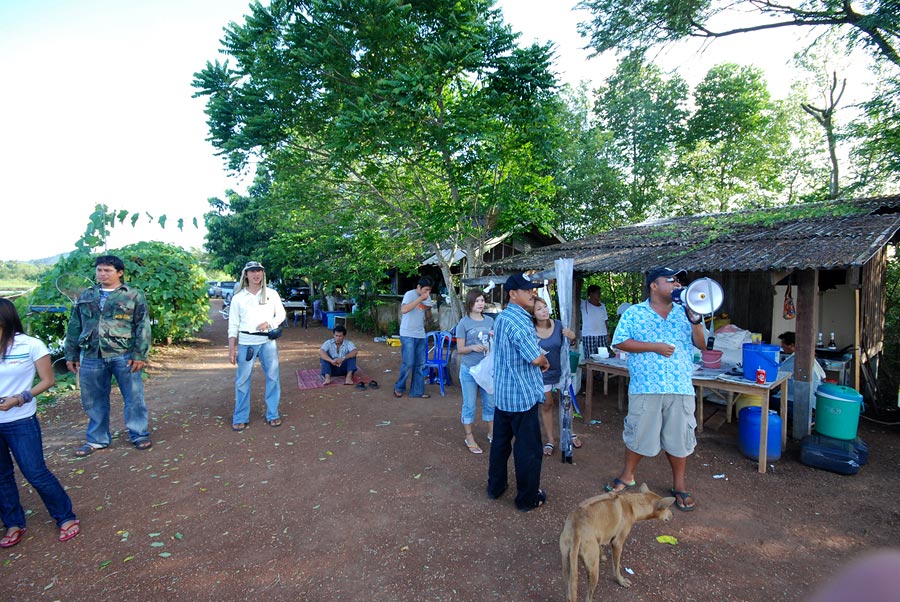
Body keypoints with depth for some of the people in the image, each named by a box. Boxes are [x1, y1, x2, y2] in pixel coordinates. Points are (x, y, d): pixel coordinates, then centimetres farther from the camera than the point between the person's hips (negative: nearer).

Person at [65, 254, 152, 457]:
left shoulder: (134, 296, 1)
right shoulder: (86, 296, 14)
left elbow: (143, 327, -4)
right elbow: (74, 327, 17)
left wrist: (140, 355, -10)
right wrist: (71, 355, 13)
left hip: (124, 356, -4)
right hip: (91, 357, 4)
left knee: (134, 397, 3)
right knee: (94, 401, 12)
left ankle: (139, 435, 17)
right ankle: (97, 439, 28)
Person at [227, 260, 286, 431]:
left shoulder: (272, 294, 3)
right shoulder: (238, 297, 1)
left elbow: (281, 314, 8)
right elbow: (233, 325, 3)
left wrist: (269, 323, -12)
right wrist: (231, 348, -2)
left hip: (268, 341, 1)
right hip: (246, 343, -1)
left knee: (273, 377, 4)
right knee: (242, 380, 4)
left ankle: (272, 414, 18)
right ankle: (240, 418, 16)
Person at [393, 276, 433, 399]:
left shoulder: (427, 298, 9)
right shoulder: (410, 294, -11)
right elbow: (404, 310, -29)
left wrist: (428, 309, -7)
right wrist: (421, 298, -28)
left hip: (421, 335, 7)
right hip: (408, 335, -6)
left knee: (420, 364, 7)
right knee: (408, 363, -5)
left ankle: (417, 391, 16)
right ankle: (399, 388, 14)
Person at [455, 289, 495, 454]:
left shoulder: (490, 320, 3)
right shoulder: (464, 323, -7)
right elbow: (460, 349, -6)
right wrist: (473, 347, -24)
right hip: (469, 369, -3)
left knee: (490, 403, 14)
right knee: (469, 405, 7)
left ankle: (492, 433, 31)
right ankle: (469, 438, 21)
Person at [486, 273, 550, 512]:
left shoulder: (502, 317, 10)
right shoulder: (518, 320, -22)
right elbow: (536, 358, -25)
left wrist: (539, 359, 9)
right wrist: (545, 362, -3)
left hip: (501, 392, 9)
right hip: (522, 394, -9)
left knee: (500, 440, 19)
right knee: (528, 448, 5)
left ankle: (495, 486, 33)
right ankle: (528, 498, 17)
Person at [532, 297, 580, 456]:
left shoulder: (558, 324, -14)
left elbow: (568, 346, 1)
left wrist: (572, 338, -21)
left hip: (561, 370, 2)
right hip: (543, 374, -2)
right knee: (546, 405, 11)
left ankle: (570, 433, 37)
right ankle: (550, 441, 25)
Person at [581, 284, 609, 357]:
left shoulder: (602, 306, 14)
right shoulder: (583, 304, 1)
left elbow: (605, 321, 15)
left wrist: (608, 335, 9)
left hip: (602, 336, 4)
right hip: (588, 336, -4)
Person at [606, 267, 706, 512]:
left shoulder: (684, 313, 10)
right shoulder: (634, 313, 0)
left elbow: (701, 345, 7)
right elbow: (620, 342, -8)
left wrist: (695, 321, -10)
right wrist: (654, 347, -14)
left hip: (681, 389, 3)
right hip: (645, 388, -2)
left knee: (679, 437, 12)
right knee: (638, 434, 9)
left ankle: (679, 485, 30)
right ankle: (627, 475, 31)